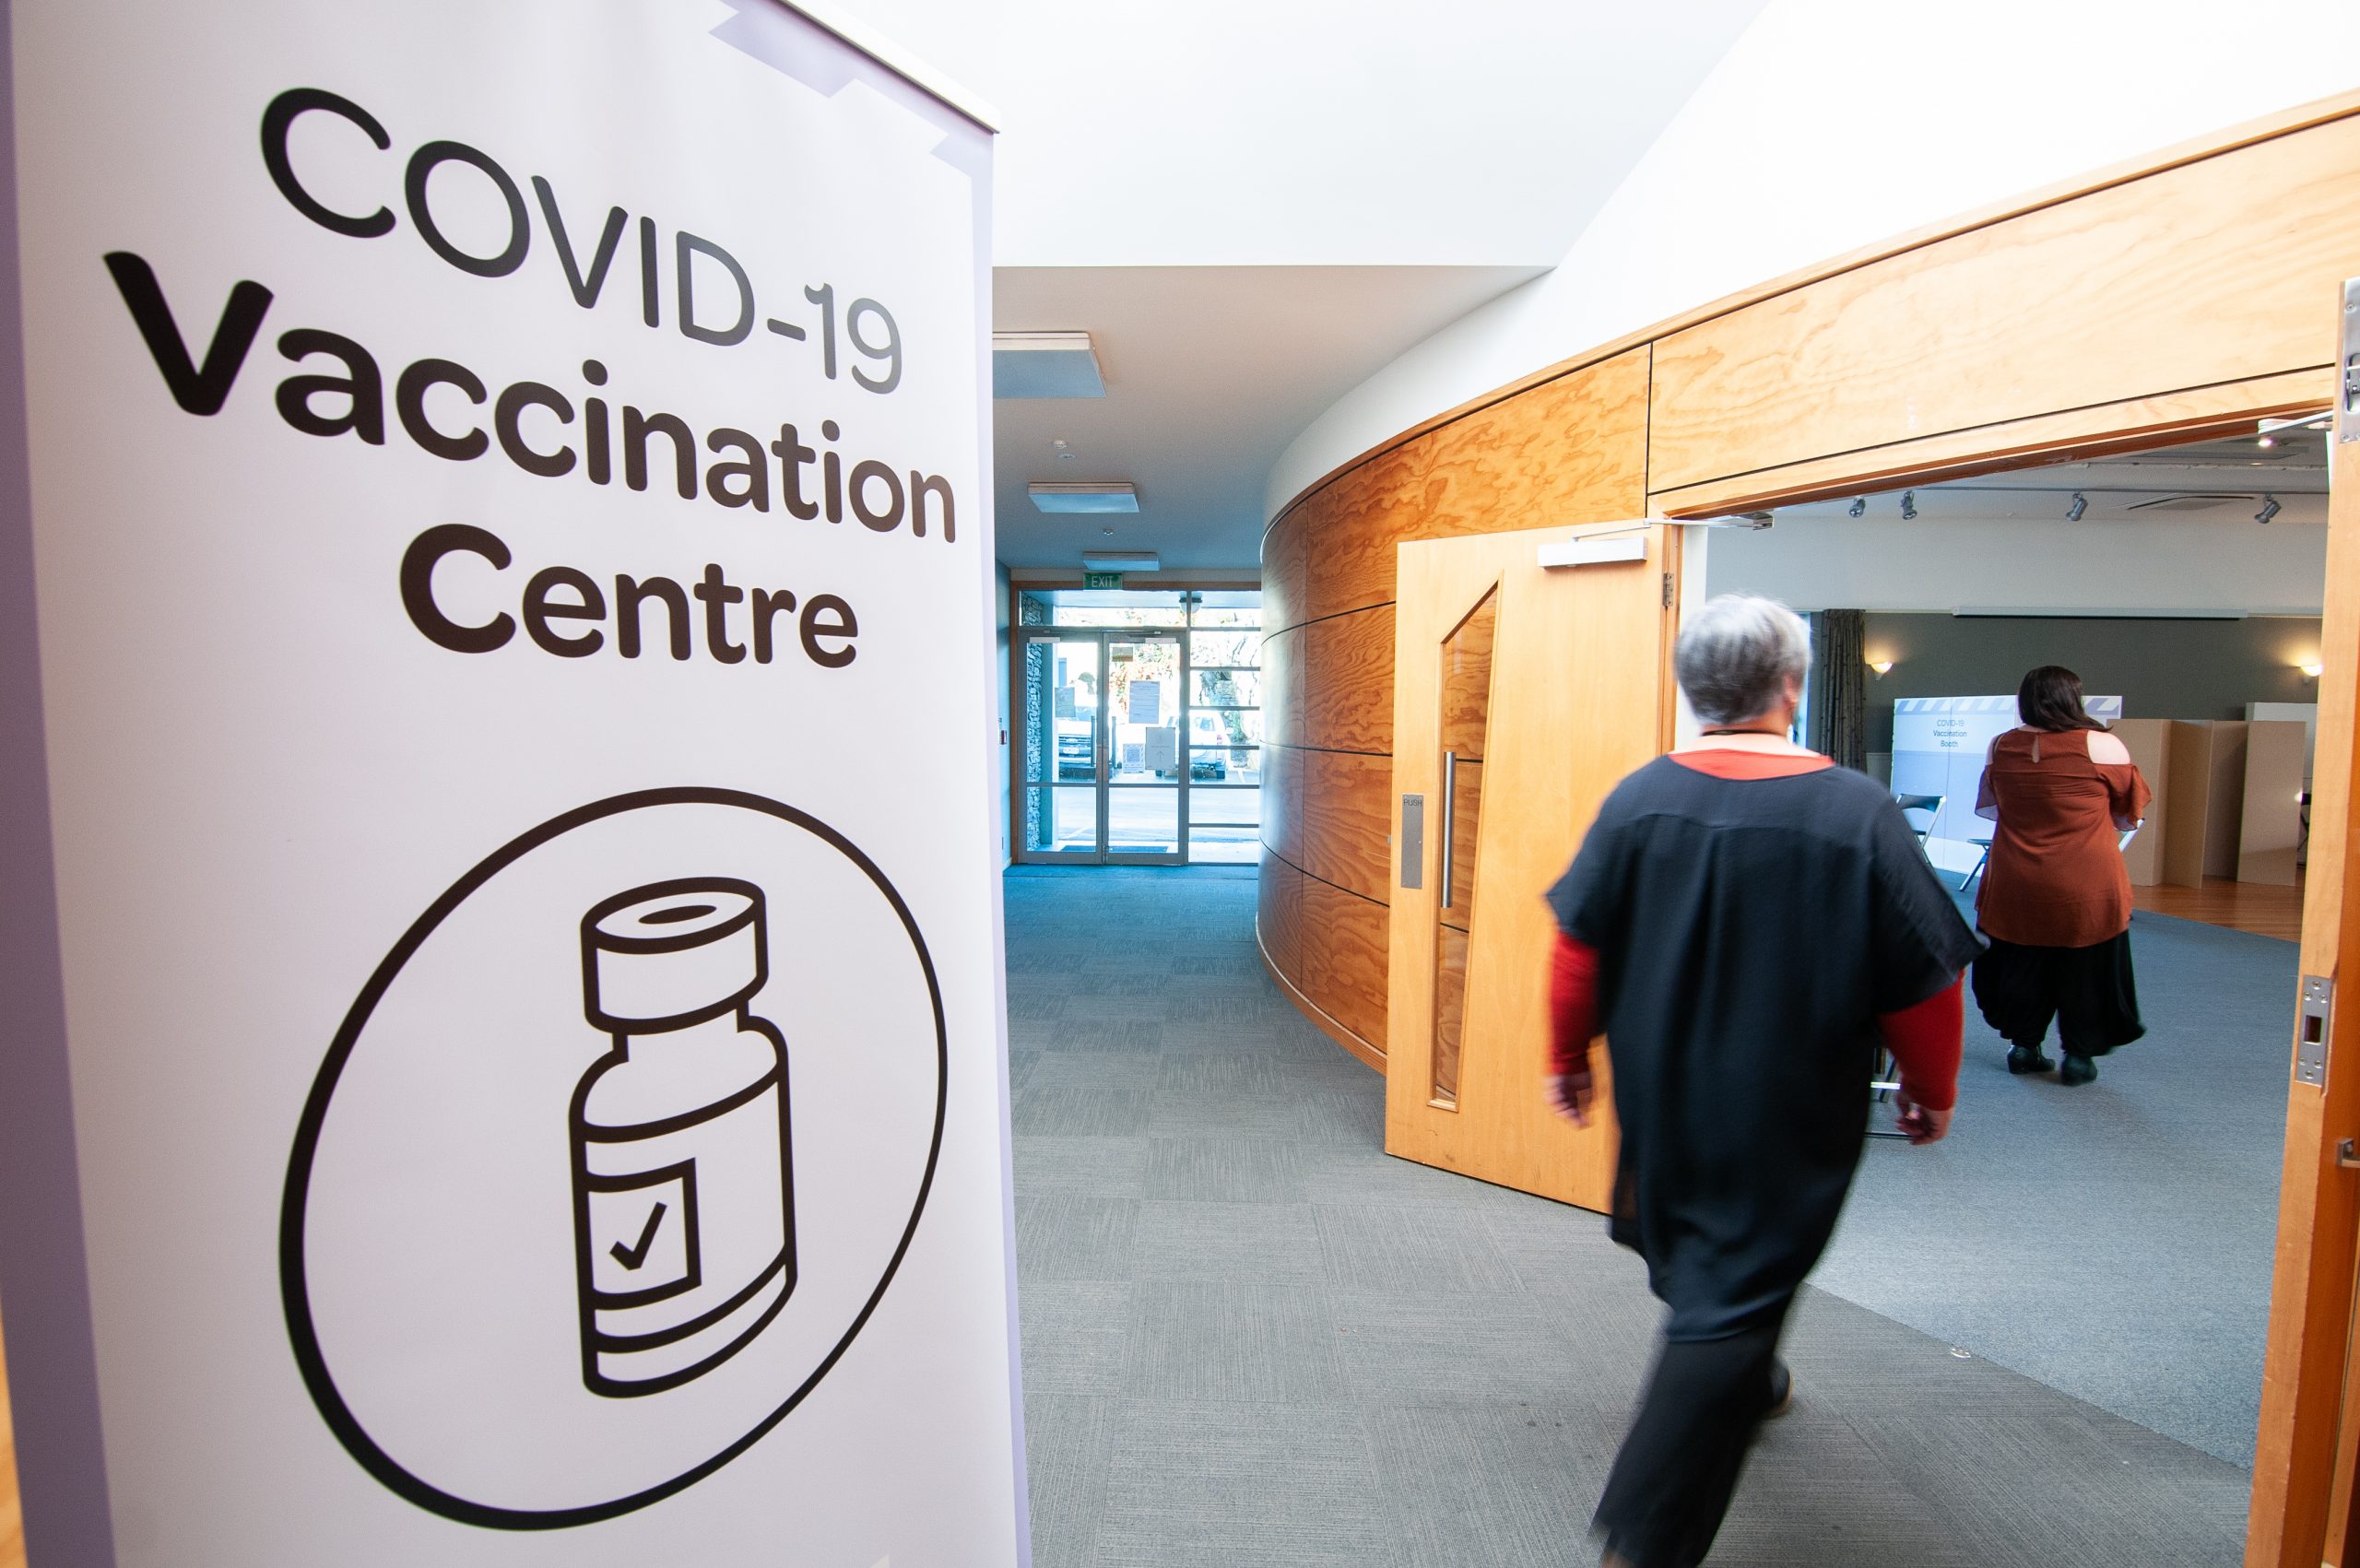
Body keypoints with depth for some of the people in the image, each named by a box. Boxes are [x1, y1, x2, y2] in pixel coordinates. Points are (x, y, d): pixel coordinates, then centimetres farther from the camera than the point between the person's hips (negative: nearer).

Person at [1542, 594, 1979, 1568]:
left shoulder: (1639, 799, -12)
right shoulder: (1858, 813, -17)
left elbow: (1577, 948, -6)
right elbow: (1923, 984, -9)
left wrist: (1568, 1056, 9)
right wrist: (1931, 1091, 10)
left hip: (1658, 1101, 4)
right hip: (1787, 1123, -3)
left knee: (1692, 1253, 29)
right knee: (1735, 1299, 7)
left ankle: (1750, 1382, 58)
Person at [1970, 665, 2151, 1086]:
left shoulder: (2001, 747, -1)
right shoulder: (2102, 746, -10)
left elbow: (1986, 806, 14)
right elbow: (2130, 812, 3)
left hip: (2015, 886, 2)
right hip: (2085, 889, -2)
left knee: (2021, 965, 15)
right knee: (2085, 969, 12)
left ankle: (2023, 1045, 24)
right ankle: (2078, 1055, 21)